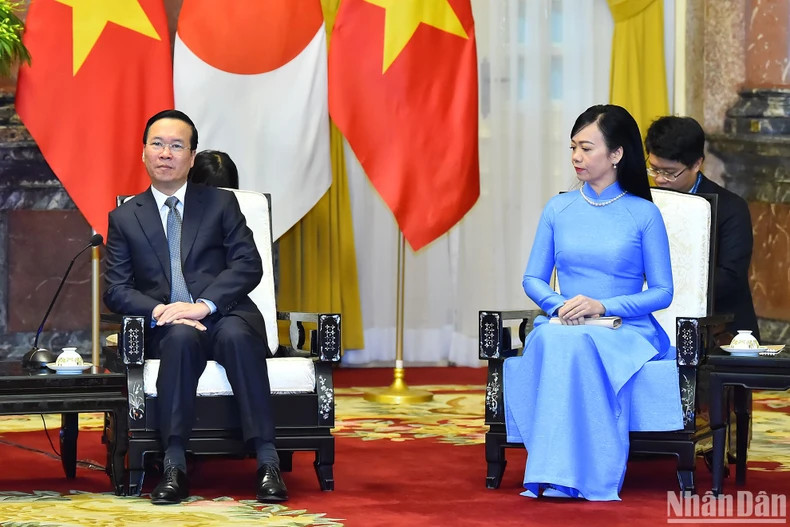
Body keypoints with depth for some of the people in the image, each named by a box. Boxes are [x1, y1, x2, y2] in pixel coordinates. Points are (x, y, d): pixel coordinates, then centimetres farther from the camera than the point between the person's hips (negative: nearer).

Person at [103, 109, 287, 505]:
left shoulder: (221, 203, 14)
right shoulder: (125, 218, 15)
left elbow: (248, 265, 1)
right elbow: (116, 290, 6)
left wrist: (205, 305, -16)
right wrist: (159, 310, -15)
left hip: (224, 315, 0)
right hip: (165, 328, 0)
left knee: (237, 335, -36)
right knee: (182, 337, -36)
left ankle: (268, 462, -40)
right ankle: (174, 465, -41)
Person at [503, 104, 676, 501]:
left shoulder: (644, 215, 3)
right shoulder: (558, 209, 13)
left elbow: (661, 292, 1)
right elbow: (533, 279, 15)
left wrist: (603, 306, -13)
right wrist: (559, 305, -8)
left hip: (626, 330, -3)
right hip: (562, 325, 3)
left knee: (579, 346, -38)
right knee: (552, 343, -36)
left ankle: (563, 474, -42)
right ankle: (558, 473, -41)